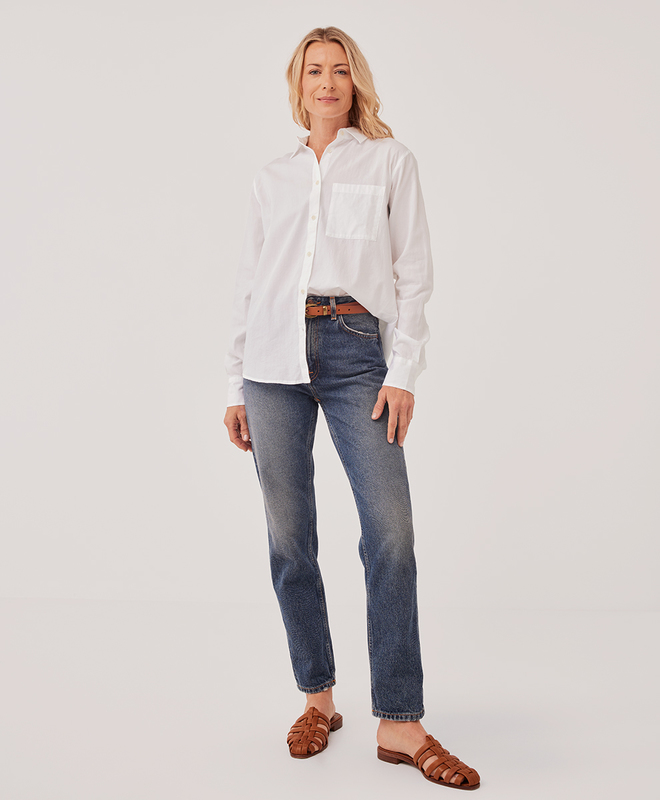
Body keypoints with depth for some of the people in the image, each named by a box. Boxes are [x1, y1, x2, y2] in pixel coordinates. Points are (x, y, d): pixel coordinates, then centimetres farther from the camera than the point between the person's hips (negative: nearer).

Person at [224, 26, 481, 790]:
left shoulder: (390, 161, 11)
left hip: (355, 348, -2)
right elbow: (249, 281, 16)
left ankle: (399, 723, -5)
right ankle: (317, 698, 16)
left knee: (390, 528, -12)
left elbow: (414, 269, 4)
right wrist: (235, 384, 9)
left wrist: (403, 372, -7)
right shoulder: (271, 177, 17)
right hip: (276, 353, 3)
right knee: (289, 534, 2)